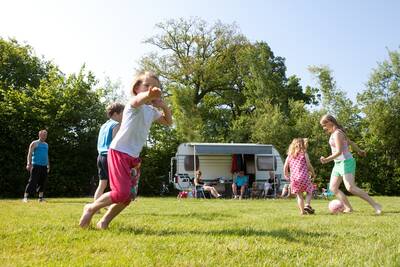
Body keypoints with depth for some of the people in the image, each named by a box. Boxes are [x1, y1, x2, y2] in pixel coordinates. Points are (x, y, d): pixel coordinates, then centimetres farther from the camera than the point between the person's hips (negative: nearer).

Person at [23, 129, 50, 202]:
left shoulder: (46, 144, 19)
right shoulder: (34, 143, 0)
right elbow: (29, 154, -7)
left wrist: (48, 166, 19)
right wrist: (28, 164, -18)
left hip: (44, 166, 6)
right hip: (36, 165, -6)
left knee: (42, 182, 6)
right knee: (32, 182, -10)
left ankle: (41, 197, 12)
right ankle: (25, 197, -7)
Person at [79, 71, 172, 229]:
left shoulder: (152, 111, 15)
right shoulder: (134, 105, -11)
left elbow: (168, 122, 27)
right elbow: (138, 100, -37)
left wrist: (164, 106, 4)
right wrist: (149, 95, -64)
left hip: (134, 157, 8)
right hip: (119, 152, -8)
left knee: (130, 196, 5)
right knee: (121, 193, -16)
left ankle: (104, 222, 21)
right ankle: (91, 208, 8)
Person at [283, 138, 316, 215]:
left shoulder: (290, 155, 12)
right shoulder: (304, 154, 3)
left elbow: (285, 167, 8)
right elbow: (309, 165, -3)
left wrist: (286, 176, 21)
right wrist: (313, 173, 12)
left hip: (294, 179, 3)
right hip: (304, 177, -3)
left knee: (299, 195, 12)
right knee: (309, 192, 15)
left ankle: (302, 211, 7)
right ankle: (307, 205, -6)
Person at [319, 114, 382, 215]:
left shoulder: (337, 134, -16)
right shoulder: (334, 133, 14)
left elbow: (339, 151, -24)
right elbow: (351, 142, 26)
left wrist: (327, 160, -35)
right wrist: (359, 150, 40)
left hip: (346, 162, -10)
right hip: (338, 164, 10)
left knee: (350, 188, -21)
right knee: (333, 187, 3)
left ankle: (375, 205, -14)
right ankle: (348, 208, 4)